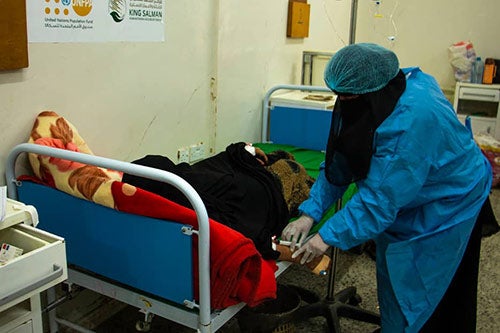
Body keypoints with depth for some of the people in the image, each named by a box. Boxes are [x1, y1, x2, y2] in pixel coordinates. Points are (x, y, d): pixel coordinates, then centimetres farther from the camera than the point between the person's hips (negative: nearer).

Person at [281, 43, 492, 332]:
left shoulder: (412, 117, -38)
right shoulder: (370, 100, -12)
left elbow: (381, 195, -36)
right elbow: (339, 163, -7)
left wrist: (329, 236, -30)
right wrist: (310, 213, -14)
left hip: (444, 206, -7)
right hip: (406, 199, 8)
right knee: (392, 277, 19)